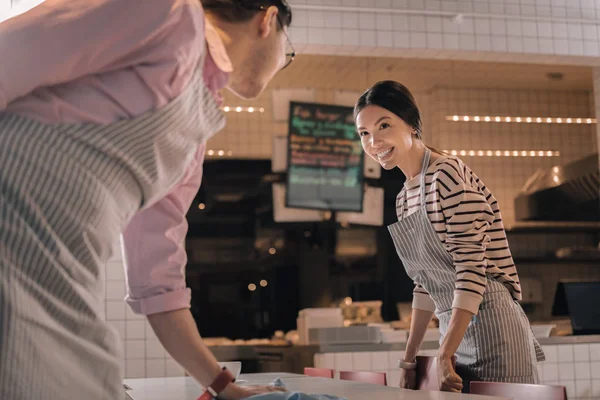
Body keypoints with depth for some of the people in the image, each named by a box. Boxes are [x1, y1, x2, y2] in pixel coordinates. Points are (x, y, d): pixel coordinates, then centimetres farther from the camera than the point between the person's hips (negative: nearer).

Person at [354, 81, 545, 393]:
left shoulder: (448, 174, -14)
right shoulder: (404, 197, 11)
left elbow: (472, 268, -20)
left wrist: (443, 357, -23)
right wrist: (409, 358, 15)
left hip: (489, 328, -8)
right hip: (455, 332, 8)